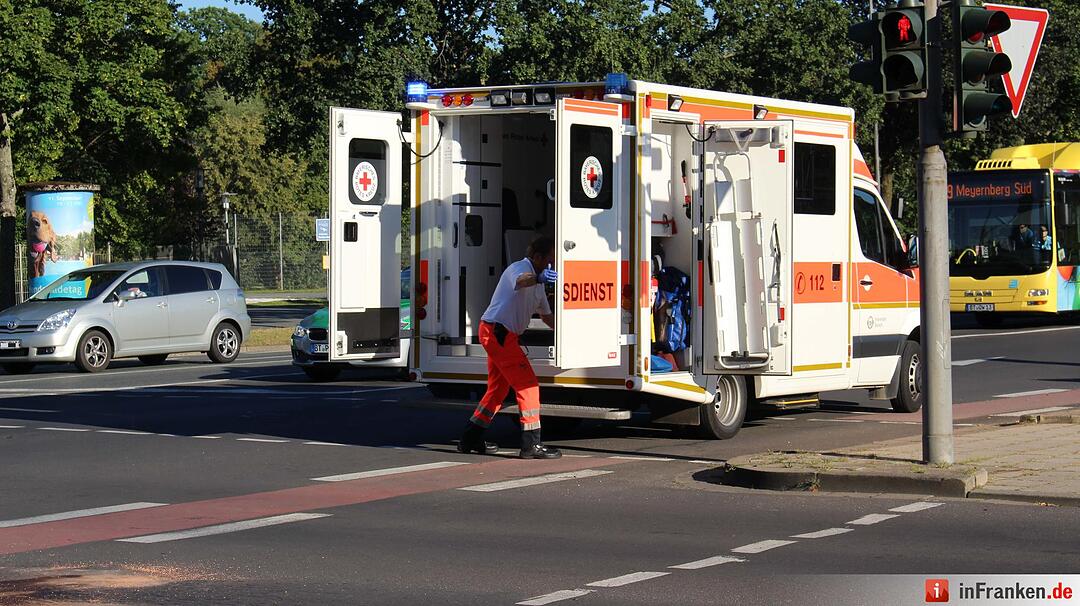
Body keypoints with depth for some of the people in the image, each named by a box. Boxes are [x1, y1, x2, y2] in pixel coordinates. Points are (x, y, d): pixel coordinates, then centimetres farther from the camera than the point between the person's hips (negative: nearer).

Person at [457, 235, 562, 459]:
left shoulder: (537, 283, 19)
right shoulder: (520, 267, -12)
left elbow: (546, 315, 29)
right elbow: (521, 281, -39)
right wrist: (538, 278, -59)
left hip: (502, 335, 11)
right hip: (498, 332, -11)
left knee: (498, 389, 19)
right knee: (528, 384, -13)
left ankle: (470, 440, 27)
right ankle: (531, 444, -13)